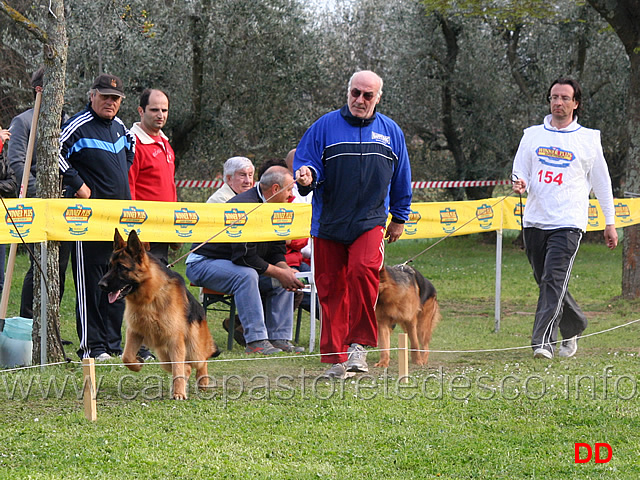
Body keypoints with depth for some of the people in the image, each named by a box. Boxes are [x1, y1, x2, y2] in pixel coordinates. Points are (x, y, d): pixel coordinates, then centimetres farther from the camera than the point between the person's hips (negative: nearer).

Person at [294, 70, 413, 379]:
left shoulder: (390, 131, 10)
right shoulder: (325, 127, 2)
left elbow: (401, 179, 20)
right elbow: (305, 161, 1)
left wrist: (399, 217, 22)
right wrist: (306, 176, -23)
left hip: (370, 220, 0)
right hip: (329, 222, 0)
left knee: (363, 269, -24)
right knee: (331, 287, 2)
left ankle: (359, 344, -14)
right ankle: (336, 357, 11)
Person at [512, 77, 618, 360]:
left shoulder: (588, 139, 5)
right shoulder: (532, 135, 11)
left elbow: (601, 182, 11)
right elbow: (520, 172, 11)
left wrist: (610, 223, 12)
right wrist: (520, 184, -14)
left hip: (568, 223, -4)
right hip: (534, 220, 4)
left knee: (554, 281, -17)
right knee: (547, 283, 11)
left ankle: (543, 342, -21)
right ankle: (574, 326, 33)